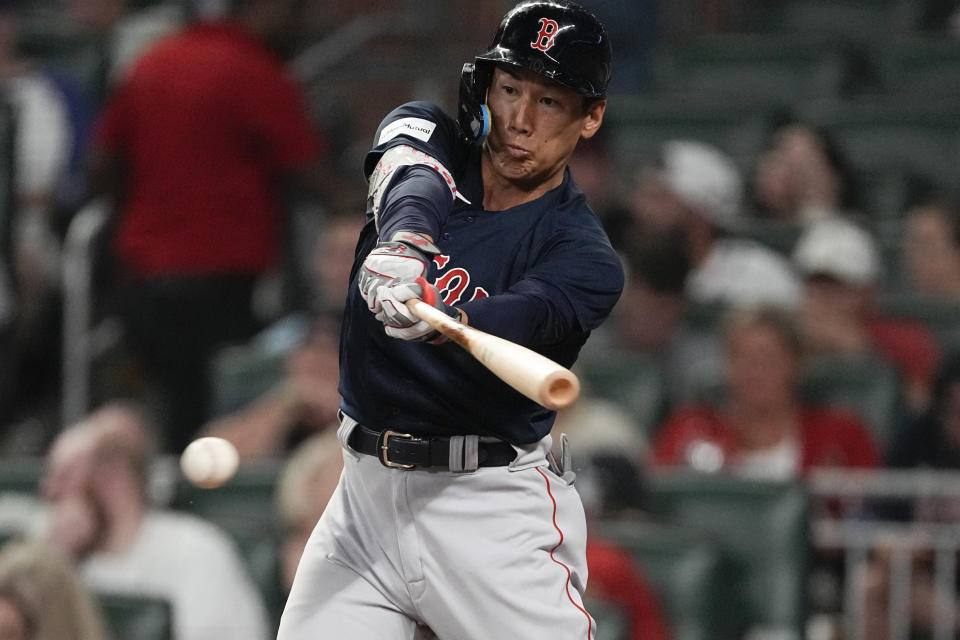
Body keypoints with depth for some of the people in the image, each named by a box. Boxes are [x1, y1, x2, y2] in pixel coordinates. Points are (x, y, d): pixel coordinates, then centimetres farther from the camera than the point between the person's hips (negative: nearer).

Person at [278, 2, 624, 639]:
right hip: (365, 491, 3)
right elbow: (415, 184, -20)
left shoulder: (584, 256, -8)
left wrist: (434, 321, -51)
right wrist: (402, 243, -45)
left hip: (493, 512, -3)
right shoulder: (425, 137, 4)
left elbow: (520, 319, -28)